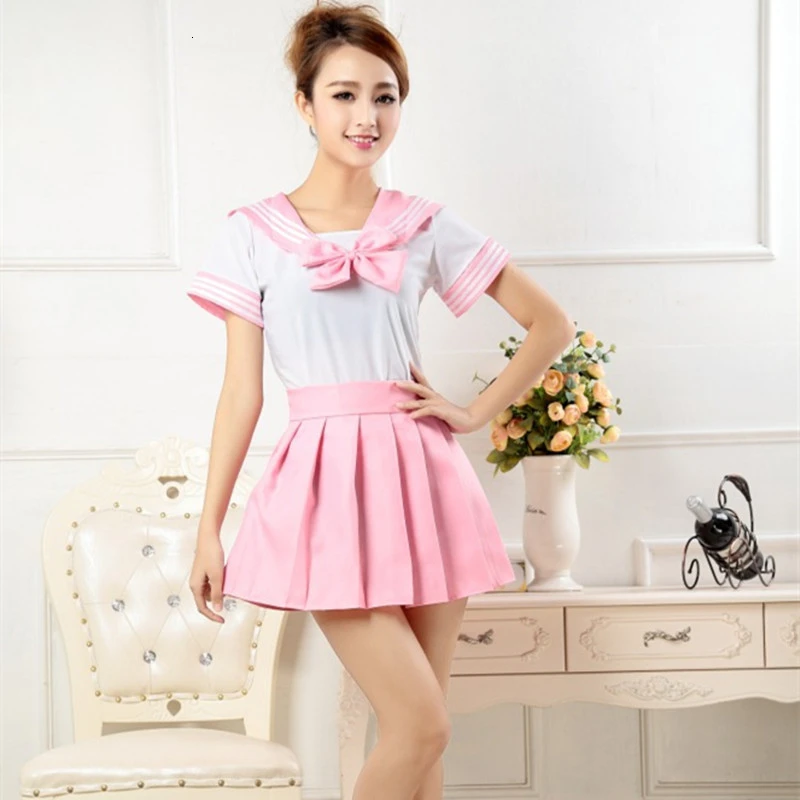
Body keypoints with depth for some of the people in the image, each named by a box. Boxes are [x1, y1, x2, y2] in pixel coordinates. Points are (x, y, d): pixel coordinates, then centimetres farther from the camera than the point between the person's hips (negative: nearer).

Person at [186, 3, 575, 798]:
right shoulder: (252, 234, 2)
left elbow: (550, 324, 13)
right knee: (421, 722, -11)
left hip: (418, 478, 3)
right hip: (325, 484, -3)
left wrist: (474, 413, 4)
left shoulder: (424, 226, 6)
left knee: (419, 731, 7)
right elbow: (241, 391, 2)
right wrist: (207, 531, 0)